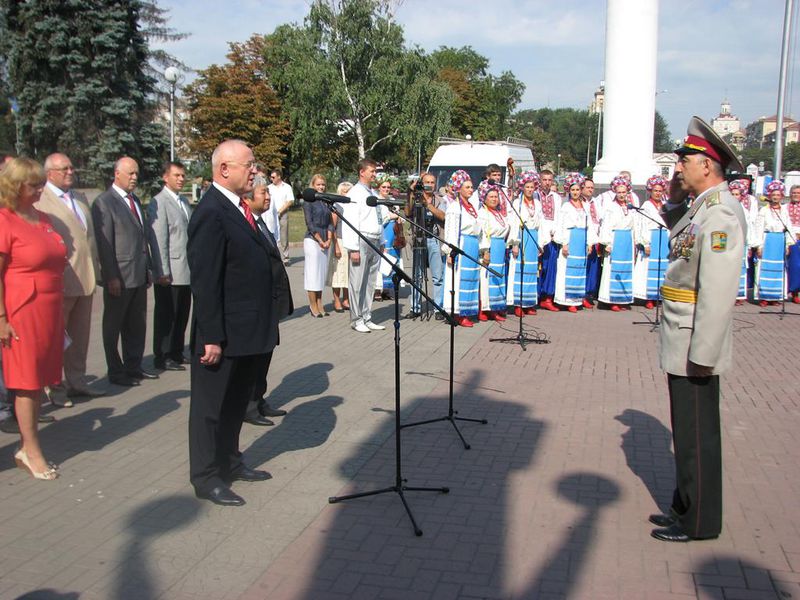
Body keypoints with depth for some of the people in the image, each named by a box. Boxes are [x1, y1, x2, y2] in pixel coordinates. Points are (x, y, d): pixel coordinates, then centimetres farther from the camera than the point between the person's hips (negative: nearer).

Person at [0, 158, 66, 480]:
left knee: (40, 379, 10)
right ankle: (31, 449, 11)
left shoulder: (43, 219, 12)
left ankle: (26, 446, 20)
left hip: (50, 310, 7)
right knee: (26, 380, 1)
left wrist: (59, 310, 17)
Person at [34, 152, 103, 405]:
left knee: (80, 335, 15)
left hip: (85, 278, 7)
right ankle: (55, 387, 15)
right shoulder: (39, 200, -10)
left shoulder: (80, 198, 16)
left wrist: (95, 268, 15)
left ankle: (77, 380, 27)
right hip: (60, 280, -7)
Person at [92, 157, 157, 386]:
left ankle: (133, 367, 24)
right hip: (119, 277, -8)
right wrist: (111, 277, -18)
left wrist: (148, 268, 14)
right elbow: (104, 243, -14)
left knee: (137, 324, 13)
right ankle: (116, 372, 14)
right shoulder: (104, 202, -9)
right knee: (113, 326, 6)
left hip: (139, 275, 8)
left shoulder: (135, 201, 15)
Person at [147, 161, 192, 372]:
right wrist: (163, 273, -16)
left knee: (182, 315, 13)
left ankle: (176, 353, 25)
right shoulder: (159, 202, -9)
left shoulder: (184, 202, 15)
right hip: (170, 273, -7)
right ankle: (162, 358, 12)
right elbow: (158, 240, -13)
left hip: (187, 272, 7)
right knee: (166, 316, 2)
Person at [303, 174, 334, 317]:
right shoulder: (308, 201, -4)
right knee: (312, 272, -4)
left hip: (325, 242, 6)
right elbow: (310, 224, -9)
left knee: (322, 273, 7)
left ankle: (319, 304, 12)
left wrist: (329, 240, -3)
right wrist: (320, 241, -11)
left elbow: (330, 222, 11)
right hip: (312, 240, -6)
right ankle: (313, 306, 0)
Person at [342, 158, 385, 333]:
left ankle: (367, 318, 19)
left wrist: (381, 243, 19)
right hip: (361, 242, -8)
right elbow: (350, 222, -13)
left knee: (370, 283, 11)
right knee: (357, 283, -3)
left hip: (374, 242, 8)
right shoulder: (355, 193, -7)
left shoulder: (374, 193, 17)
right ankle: (356, 320, 5)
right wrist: (353, 248, -18)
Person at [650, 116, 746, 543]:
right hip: (681, 344, 10)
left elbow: (718, 292, -25)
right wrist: (675, 201, 13)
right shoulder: (700, 208, 9)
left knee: (696, 436, 3)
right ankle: (686, 509, 33)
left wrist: (700, 354, -24)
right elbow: (679, 237, 31)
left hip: (695, 346, -10)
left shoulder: (720, 215, -20)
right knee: (688, 432, 19)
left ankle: (698, 523, 18)